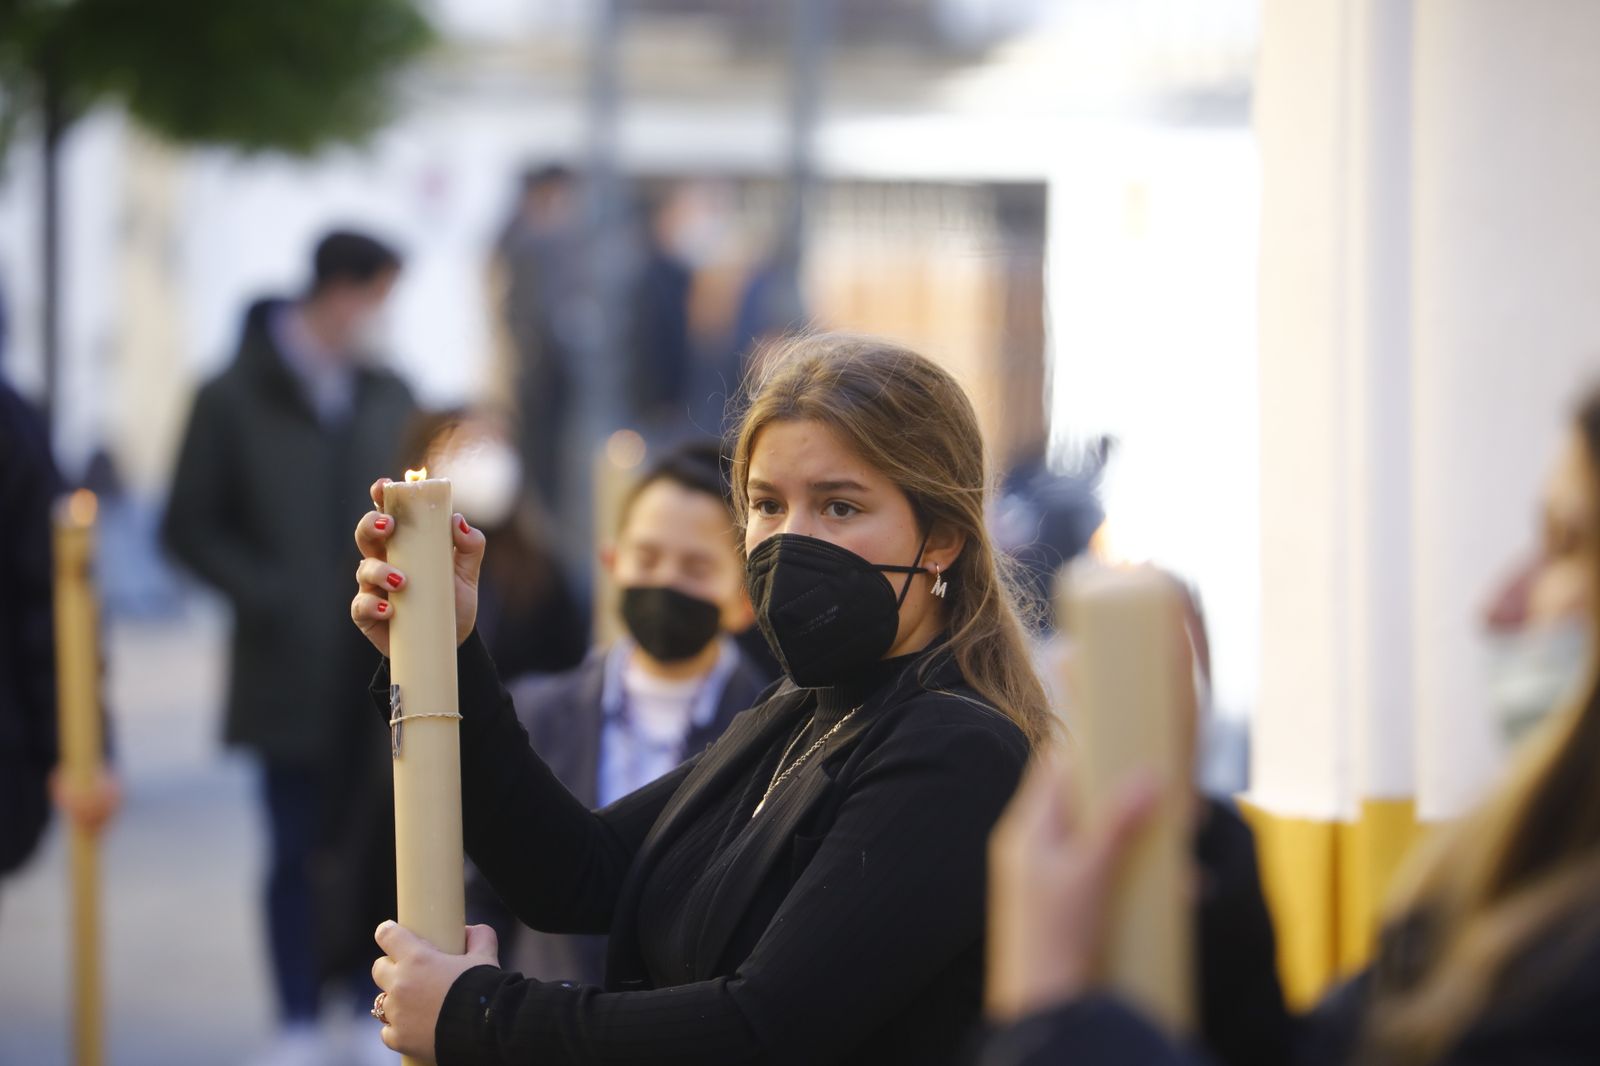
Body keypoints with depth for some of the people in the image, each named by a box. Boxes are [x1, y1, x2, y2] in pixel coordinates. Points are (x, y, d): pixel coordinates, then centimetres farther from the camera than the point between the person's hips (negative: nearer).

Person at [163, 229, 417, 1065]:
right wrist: (268, 596, -12)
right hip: (289, 672, -3)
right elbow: (190, 527, -1)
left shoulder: (388, 398, 9)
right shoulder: (234, 400, -1)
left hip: (378, 673, 3)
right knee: (299, 851, 0)